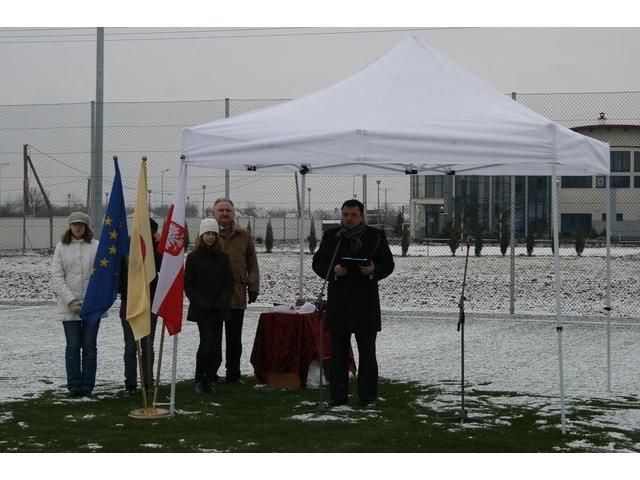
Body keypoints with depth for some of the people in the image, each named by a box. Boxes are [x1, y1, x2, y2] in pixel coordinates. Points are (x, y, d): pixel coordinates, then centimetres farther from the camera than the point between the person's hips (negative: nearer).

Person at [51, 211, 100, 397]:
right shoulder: (61, 247, 3)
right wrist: (70, 300, -9)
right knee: (73, 345, 3)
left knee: (89, 346, 3)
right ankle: (74, 385, 9)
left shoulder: (96, 246, 0)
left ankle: (87, 386, 9)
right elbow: (57, 276, 0)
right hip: (69, 305, 1)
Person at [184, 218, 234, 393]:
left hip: (219, 310, 3)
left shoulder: (223, 257, 8)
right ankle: (199, 379, 2)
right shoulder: (193, 257, 0)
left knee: (216, 345, 1)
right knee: (207, 342, -13)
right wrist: (202, 304, -11)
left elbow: (229, 283, 7)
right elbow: (188, 285, -1)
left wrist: (222, 302, -7)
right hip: (201, 310, -3)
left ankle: (209, 379, 12)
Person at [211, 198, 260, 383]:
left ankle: (233, 374, 16)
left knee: (234, 339, 7)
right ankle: (210, 373, 13)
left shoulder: (244, 236, 10)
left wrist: (253, 288, 4)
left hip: (237, 296, 1)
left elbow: (252, 265, 12)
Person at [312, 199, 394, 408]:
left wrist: (374, 270, -14)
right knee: (338, 351, 4)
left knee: (367, 352, 3)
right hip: (338, 300, 1)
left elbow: (388, 264, 7)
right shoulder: (331, 236, 8)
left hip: (366, 301, -1)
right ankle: (338, 396, 9)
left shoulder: (376, 236, 4)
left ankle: (368, 396, 9)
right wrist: (333, 270, -12)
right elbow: (317, 263, 8)